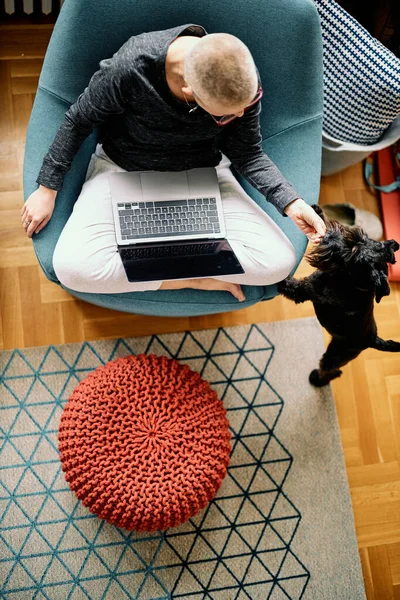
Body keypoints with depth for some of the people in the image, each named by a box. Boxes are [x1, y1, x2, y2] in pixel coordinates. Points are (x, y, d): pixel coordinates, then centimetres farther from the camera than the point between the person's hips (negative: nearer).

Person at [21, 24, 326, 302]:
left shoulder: (245, 81, -21)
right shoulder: (130, 67, -30)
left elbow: (248, 154, -6)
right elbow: (78, 121, -12)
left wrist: (292, 203, -21)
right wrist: (47, 190, -6)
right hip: (123, 169, -1)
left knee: (278, 263, -18)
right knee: (73, 268, -28)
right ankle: (196, 277, -11)